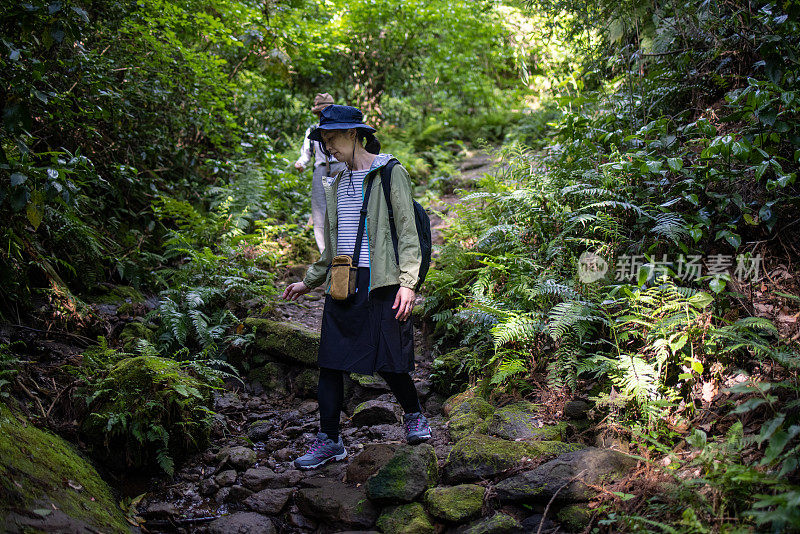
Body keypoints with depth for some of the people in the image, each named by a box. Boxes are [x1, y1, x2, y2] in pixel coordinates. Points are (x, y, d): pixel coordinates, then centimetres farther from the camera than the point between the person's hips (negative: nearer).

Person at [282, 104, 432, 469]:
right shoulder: (338, 183, 18)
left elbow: (407, 232, -6)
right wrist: (309, 282, 28)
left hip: (381, 282, -6)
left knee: (389, 362, 0)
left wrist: (407, 282, -15)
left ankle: (413, 414, 28)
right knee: (330, 364, 3)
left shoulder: (391, 174, -2)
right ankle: (329, 440, 14)